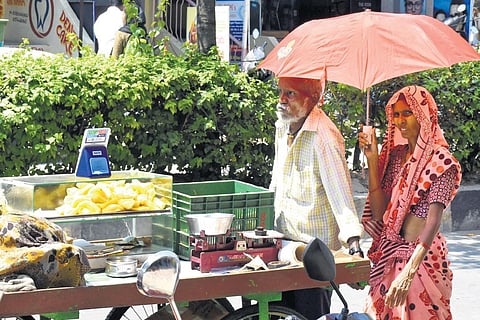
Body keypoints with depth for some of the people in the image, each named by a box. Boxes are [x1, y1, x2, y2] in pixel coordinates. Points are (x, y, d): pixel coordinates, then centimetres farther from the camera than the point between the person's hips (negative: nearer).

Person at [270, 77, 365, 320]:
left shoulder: (324, 136, -17)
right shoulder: (282, 127, 9)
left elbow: (339, 191, -24)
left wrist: (354, 245, -32)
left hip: (315, 247, -8)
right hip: (284, 240, 8)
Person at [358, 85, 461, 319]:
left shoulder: (441, 162, -12)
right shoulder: (395, 154, 8)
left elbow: (433, 221, -24)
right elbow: (379, 211, 3)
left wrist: (409, 271, -36)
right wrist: (372, 160, -5)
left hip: (420, 255, -6)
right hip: (388, 253, 6)